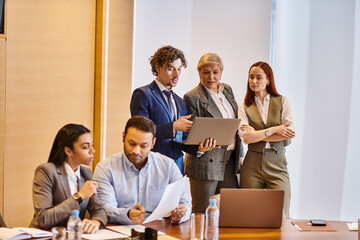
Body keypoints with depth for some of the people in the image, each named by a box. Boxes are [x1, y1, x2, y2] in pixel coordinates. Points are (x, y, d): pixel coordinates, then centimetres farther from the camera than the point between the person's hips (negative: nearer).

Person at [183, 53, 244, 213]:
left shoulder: (227, 90, 12)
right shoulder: (192, 97, -8)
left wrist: (239, 155, 16)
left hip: (229, 161, 6)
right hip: (206, 162, -6)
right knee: (202, 214, 0)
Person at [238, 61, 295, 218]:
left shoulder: (282, 102, 10)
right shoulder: (244, 108, 10)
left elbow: (288, 136, -2)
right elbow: (245, 137, -6)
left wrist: (257, 134, -3)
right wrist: (273, 130, -8)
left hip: (277, 164, 0)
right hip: (252, 165, 1)